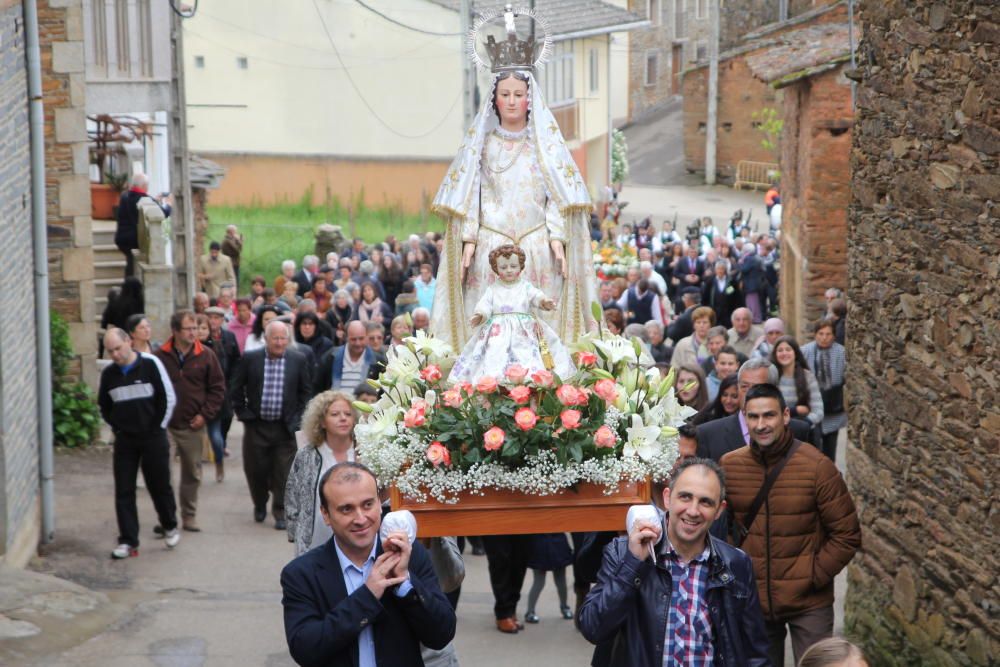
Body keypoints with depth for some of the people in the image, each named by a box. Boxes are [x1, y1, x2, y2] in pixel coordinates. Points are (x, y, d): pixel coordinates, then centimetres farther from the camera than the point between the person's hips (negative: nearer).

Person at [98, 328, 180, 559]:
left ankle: (170, 526, 31)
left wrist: (158, 427, -4)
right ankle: (128, 541, 5)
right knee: (123, 491, 0)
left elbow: (168, 397, -6)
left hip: (153, 438, -3)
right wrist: (116, 427, 8)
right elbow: (103, 405, 17)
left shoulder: (150, 364, -10)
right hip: (124, 440, 3)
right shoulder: (108, 373, 2)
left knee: (160, 486, 7)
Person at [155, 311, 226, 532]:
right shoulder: (160, 356, -4)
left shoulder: (206, 356, 0)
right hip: (165, 425, -2)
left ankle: (189, 516, 23)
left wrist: (205, 415, -4)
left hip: (193, 425, 2)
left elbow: (218, 388, 4)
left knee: (193, 473, 10)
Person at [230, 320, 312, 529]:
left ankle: (280, 513, 10)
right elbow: (236, 390, 5)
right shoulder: (249, 359, -3)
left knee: (283, 473, -1)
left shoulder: (298, 360, -1)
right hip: (256, 426, 0)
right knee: (255, 469, 9)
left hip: (284, 427, 0)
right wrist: (243, 414, 1)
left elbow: (305, 392, 8)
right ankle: (260, 505, 33)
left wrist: (296, 418, 2)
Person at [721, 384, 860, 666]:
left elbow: (847, 535, -7)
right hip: (753, 601, 3)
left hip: (809, 603, -3)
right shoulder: (729, 465, -1)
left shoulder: (817, 466, -11)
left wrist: (815, 576, -11)